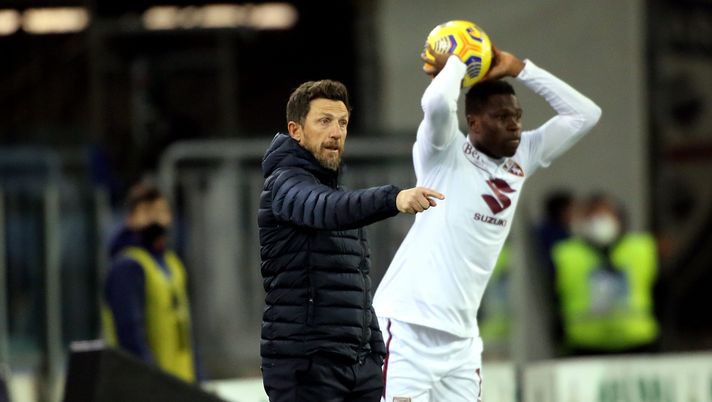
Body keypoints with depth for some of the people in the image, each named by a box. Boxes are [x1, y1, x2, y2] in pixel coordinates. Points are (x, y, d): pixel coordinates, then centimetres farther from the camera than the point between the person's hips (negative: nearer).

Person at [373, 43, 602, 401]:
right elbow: (437, 103, -27)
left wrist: (517, 68, 9)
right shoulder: (444, 154, -5)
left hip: (461, 340, 7)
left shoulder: (520, 161, 13)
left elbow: (584, 114, 14)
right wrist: (455, 62, -6)